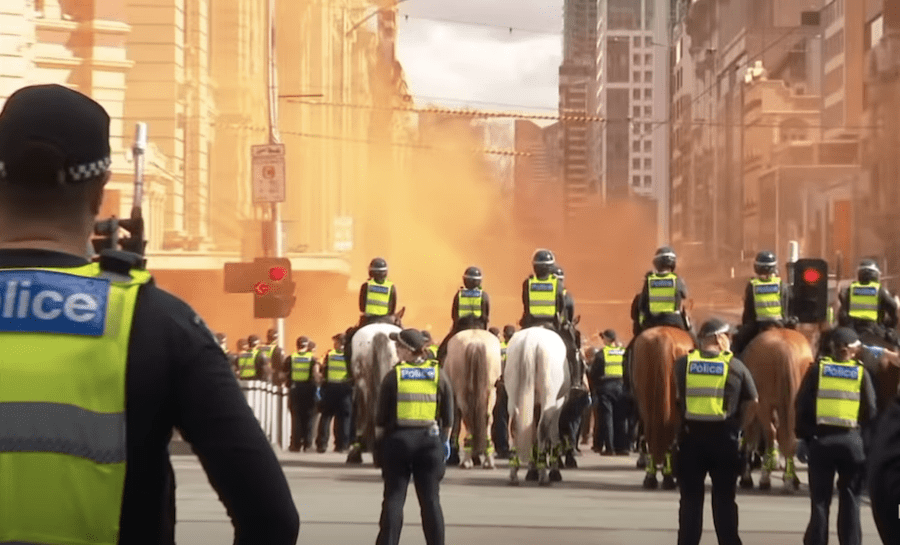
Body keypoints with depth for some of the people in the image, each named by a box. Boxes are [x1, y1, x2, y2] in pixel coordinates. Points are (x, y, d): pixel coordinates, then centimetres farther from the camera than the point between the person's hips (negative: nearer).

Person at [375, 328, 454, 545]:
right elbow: (448, 415, 3)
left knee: (394, 498, 3)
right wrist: (445, 440, 15)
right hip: (429, 439, 1)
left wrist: (379, 439, 10)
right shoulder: (438, 375, 1)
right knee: (430, 499, 6)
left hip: (398, 439, -1)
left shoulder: (394, 376, -4)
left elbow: (382, 415, -2)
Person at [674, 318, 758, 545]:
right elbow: (752, 401, 1)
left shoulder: (683, 364, 0)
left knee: (690, 499, 9)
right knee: (724, 498, 8)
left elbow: (676, 397, 7)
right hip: (724, 438, -1)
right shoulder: (735, 366, -3)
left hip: (691, 437, 1)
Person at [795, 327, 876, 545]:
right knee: (850, 500, 8)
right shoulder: (861, 372, 2)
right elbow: (870, 411, 0)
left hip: (821, 440, 0)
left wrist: (803, 436, 7)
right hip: (851, 441, 0)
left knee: (820, 500, 6)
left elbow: (801, 405, -1)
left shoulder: (817, 369, 1)